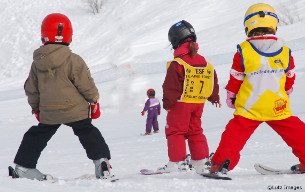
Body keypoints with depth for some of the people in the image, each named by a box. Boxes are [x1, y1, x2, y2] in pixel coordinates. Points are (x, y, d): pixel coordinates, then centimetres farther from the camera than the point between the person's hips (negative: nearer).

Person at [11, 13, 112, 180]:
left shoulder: (37, 63, 0)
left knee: (36, 136, 19)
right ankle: (101, 159, -1)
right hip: (75, 110, -4)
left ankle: (23, 166, 24)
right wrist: (94, 101, 7)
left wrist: (36, 107, 24)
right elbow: (86, 85, -9)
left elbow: (31, 88, 10)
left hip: (48, 112, 4)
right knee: (88, 133, 9)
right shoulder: (74, 60, -13)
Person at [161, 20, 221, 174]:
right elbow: (213, 83, 14)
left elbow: (171, 87, -17)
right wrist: (214, 98, 29)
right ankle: (201, 162, 14)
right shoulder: (205, 63, 6)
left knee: (175, 131, 3)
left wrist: (167, 103, -7)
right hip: (199, 103, 6)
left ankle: (177, 162, -2)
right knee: (195, 131, 15)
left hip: (181, 103, -6)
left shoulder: (176, 64, -16)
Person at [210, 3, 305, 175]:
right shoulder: (285, 53, -2)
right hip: (279, 109, 2)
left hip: (249, 109, -2)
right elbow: (290, 79, 11)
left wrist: (231, 97, 18)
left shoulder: (243, 52, -9)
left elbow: (235, 79, 0)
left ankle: (222, 163, -3)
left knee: (235, 134, 6)